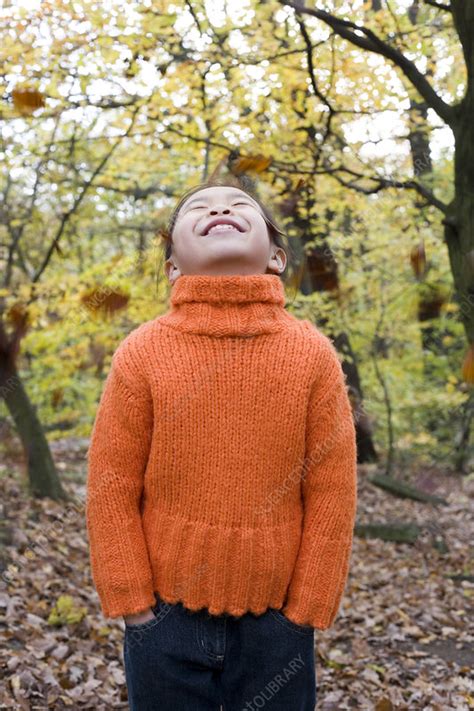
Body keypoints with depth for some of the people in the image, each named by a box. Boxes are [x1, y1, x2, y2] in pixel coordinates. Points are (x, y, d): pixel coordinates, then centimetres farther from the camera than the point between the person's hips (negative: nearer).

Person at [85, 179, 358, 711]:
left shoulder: (313, 352, -7)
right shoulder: (141, 352, -8)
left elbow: (332, 494, -2)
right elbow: (110, 490, -3)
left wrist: (307, 609, 0)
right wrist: (132, 604, -2)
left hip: (274, 622, 1)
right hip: (166, 621, 0)